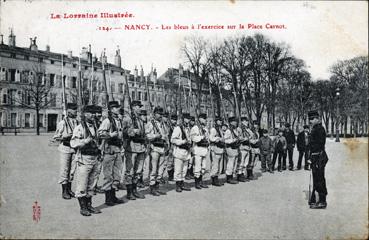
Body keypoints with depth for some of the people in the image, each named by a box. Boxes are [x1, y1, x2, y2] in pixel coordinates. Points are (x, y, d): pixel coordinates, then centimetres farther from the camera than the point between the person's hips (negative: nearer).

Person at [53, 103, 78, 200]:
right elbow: (56, 137, -5)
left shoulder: (76, 122, 6)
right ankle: (64, 191, 10)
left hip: (74, 148, 5)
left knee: (72, 170, 11)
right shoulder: (62, 123, -8)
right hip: (65, 149, -5)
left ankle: (69, 189, 23)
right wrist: (66, 136, -20)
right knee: (64, 170, 1)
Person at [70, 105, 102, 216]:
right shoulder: (79, 128, -10)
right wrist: (85, 141, -25)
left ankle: (89, 205, 23)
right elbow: (73, 143, -16)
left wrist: (98, 150, 18)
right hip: (84, 159, -7)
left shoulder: (94, 127, 14)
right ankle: (82, 207, 8)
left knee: (90, 185, 14)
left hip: (94, 159, 7)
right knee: (82, 185, -1)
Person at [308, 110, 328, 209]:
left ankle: (322, 202, 3)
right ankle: (314, 200, 25)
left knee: (319, 180, -4)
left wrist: (319, 160, -23)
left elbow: (321, 145, -20)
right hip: (315, 157, 10)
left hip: (319, 157, -10)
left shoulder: (319, 129, -15)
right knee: (316, 179, 16)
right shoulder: (314, 129, 15)